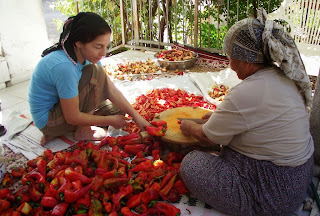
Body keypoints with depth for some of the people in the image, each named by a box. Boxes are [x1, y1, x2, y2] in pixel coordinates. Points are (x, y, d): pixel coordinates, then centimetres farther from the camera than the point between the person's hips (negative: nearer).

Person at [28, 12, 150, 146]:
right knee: (95, 72, -23)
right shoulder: (64, 67, -33)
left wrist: (137, 117, -11)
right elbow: (72, 118, -26)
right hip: (48, 121, -9)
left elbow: (112, 90, -5)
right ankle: (82, 131, -6)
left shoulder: (88, 55, -7)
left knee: (118, 109, 9)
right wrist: (110, 120, -16)